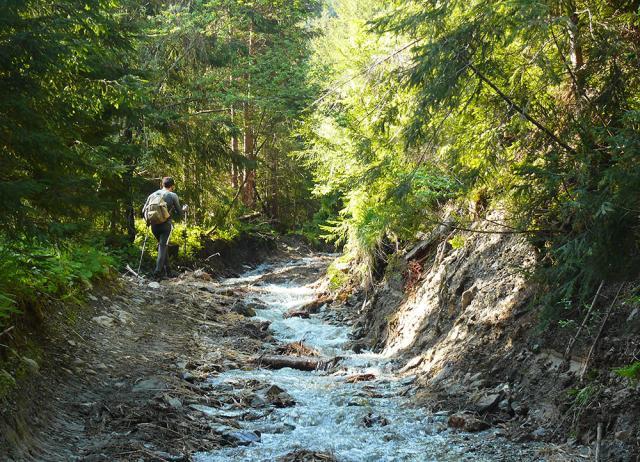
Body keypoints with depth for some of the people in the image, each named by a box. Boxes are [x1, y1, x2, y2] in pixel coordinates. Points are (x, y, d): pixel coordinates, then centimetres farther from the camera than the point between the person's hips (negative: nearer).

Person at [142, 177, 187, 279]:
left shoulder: (152, 195, 12)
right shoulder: (173, 196, 0)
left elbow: (144, 211, 13)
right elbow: (179, 215, 5)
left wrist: (148, 220, 29)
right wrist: (184, 210, 26)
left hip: (154, 225, 4)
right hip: (166, 224, -4)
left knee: (162, 245, 20)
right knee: (163, 246, -3)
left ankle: (166, 269, 22)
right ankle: (158, 272, -15)